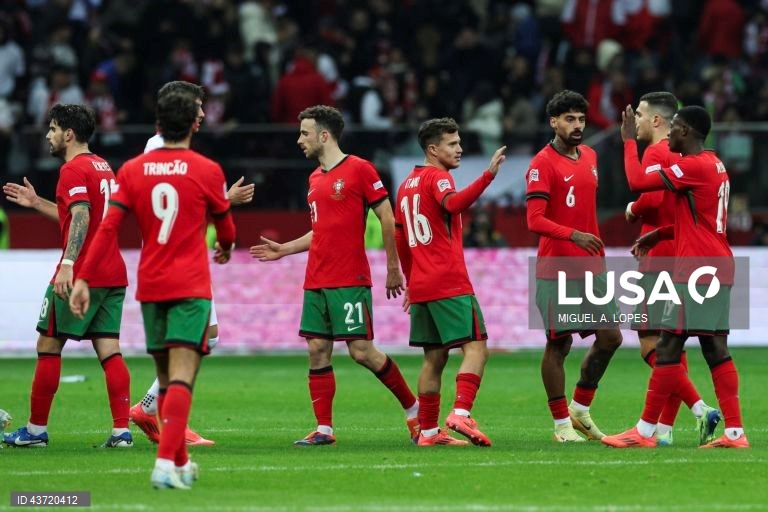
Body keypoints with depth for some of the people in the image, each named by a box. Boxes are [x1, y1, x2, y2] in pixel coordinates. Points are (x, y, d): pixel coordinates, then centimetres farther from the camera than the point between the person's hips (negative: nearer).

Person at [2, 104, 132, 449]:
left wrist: (68, 264, -31)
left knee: (48, 346, 2)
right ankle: (122, 430, -7)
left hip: (80, 276, -8)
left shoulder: (73, 169, -10)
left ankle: (36, 430, 7)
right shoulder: (103, 168, 18)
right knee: (109, 351, 3)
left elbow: (81, 218, -23)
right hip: (113, 275, 8)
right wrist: (36, 203, 32)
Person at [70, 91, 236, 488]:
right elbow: (225, 228, 12)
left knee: (165, 378, 16)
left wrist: (84, 279, -4)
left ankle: (181, 462, 25)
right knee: (181, 378, -11)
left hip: (150, 287, 4)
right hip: (191, 287, -4)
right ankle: (166, 463, -26)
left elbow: (107, 228, -5)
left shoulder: (132, 170, 3)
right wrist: (225, 248, 35)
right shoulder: (207, 171, -3)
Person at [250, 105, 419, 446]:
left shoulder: (359, 169, -6)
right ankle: (324, 429, 4)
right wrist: (284, 249, 19)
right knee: (317, 350, 1)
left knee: (361, 351, -8)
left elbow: (387, 218, -5)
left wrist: (392, 268, -6)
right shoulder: (315, 179, 16)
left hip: (350, 282, -7)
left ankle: (412, 408, 8)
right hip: (316, 283, 7)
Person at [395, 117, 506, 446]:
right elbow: (453, 203, -30)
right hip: (450, 284, -9)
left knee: (434, 358, 11)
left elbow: (400, 239, 25)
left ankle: (428, 431, 10)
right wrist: (488, 175, -37)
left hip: (420, 285, 9)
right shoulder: (437, 177, -6)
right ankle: (461, 413, -27)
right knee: (476, 347, -11)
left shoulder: (407, 184, 19)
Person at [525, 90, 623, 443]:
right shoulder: (543, 164, -11)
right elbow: (535, 220, -19)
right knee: (559, 344, -2)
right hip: (556, 271, -7)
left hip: (591, 268, 7)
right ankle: (561, 423, 5)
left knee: (610, 338, 5)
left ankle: (580, 409, 19)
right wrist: (573, 235, -32)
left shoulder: (589, 157, 13)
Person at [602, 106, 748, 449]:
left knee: (667, 348, -6)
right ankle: (734, 432, 1)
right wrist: (661, 234, 15)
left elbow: (637, 181, -17)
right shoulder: (715, 166, 16)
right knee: (715, 349, 7)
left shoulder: (694, 166, -14)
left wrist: (629, 140, -4)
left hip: (695, 271, -9)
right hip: (718, 269, 9)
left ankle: (645, 432, -3)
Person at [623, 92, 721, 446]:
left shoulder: (656, 153, -11)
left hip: (660, 260, -9)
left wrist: (632, 210, -6)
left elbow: (651, 197, -24)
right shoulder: (682, 154, 17)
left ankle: (700, 408, -22)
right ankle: (664, 429, 13)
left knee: (650, 345, -10)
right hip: (684, 259, 9)